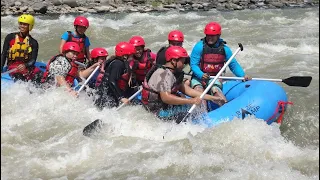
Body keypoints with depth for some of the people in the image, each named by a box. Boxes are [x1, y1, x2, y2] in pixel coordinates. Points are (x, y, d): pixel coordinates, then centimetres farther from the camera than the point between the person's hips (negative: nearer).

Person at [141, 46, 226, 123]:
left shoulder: (173, 73, 12)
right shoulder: (164, 74, -21)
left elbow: (187, 90, 9)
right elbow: (165, 97, -32)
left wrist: (212, 98, 3)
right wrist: (191, 101, -31)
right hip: (157, 112, -10)